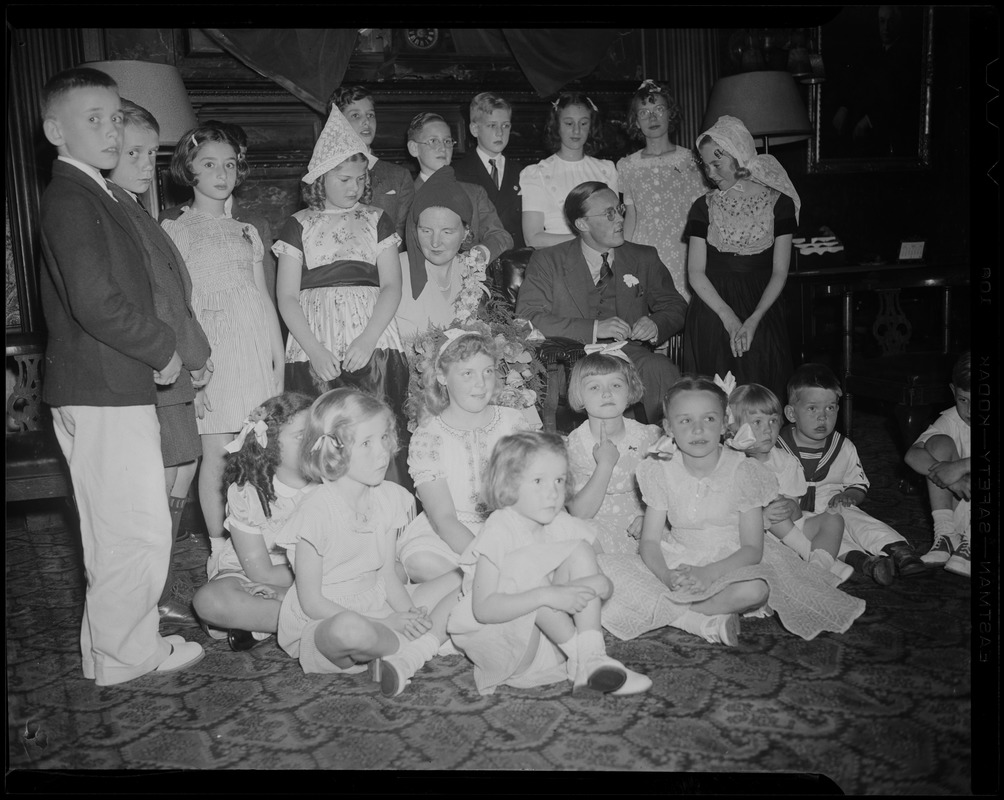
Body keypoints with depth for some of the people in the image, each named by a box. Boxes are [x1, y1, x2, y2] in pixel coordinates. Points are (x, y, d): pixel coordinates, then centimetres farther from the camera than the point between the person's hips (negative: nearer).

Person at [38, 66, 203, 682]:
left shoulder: (92, 196, 17)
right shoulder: (70, 199, -13)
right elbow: (96, 302, -24)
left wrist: (161, 347, 9)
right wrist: (164, 349, -12)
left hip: (111, 389, 10)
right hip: (102, 394, -10)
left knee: (117, 531, 20)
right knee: (140, 531, -2)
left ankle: (118, 636, 35)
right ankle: (124, 654, 15)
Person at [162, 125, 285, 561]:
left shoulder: (246, 232, 16)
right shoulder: (176, 230, 3)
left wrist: (279, 358, 12)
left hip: (256, 346, 4)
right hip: (209, 349, -4)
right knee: (217, 452, -2)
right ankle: (220, 549, 11)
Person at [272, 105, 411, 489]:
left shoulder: (376, 220, 14)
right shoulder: (298, 226, 12)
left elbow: (391, 286, 6)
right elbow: (287, 297, 6)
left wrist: (368, 340, -9)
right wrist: (313, 349, -9)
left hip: (373, 345, 0)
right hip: (314, 349, 0)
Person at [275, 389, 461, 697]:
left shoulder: (388, 497, -1)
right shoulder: (317, 510, -21)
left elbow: (387, 573, 4)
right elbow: (311, 602, -18)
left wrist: (408, 613, -15)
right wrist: (382, 624, -20)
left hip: (378, 609, 7)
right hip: (320, 625, -7)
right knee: (350, 630, -42)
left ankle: (405, 658, -17)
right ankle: (430, 641, -10)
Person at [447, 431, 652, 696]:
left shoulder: (563, 526, -1)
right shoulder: (498, 533, -19)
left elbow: (606, 587, 2)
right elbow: (483, 609, -29)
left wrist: (600, 585, -25)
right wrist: (546, 595, -38)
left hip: (550, 641, 6)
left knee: (581, 549, -12)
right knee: (527, 568, -30)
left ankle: (592, 657, -22)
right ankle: (578, 652, -20)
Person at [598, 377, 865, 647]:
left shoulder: (742, 471, -10)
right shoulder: (661, 471, -4)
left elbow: (752, 549, -11)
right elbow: (650, 541, -3)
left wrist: (708, 573, -28)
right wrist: (666, 578, -25)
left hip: (730, 563, -2)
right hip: (676, 563, 2)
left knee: (755, 589, -38)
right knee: (610, 571, -24)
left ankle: (666, 610, -17)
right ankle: (708, 622, -22)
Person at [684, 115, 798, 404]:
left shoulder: (779, 203, 2)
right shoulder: (704, 206, 5)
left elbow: (779, 273, 0)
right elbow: (696, 273, -1)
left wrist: (753, 320, -14)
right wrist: (729, 317, -13)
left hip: (762, 312, 0)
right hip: (712, 312, 1)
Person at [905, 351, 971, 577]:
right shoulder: (952, 420, -3)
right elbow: (912, 455, -17)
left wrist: (961, 466, -38)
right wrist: (950, 479, -31)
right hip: (958, 509, 4)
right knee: (940, 443, -17)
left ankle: (968, 543, -17)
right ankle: (946, 535, -18)